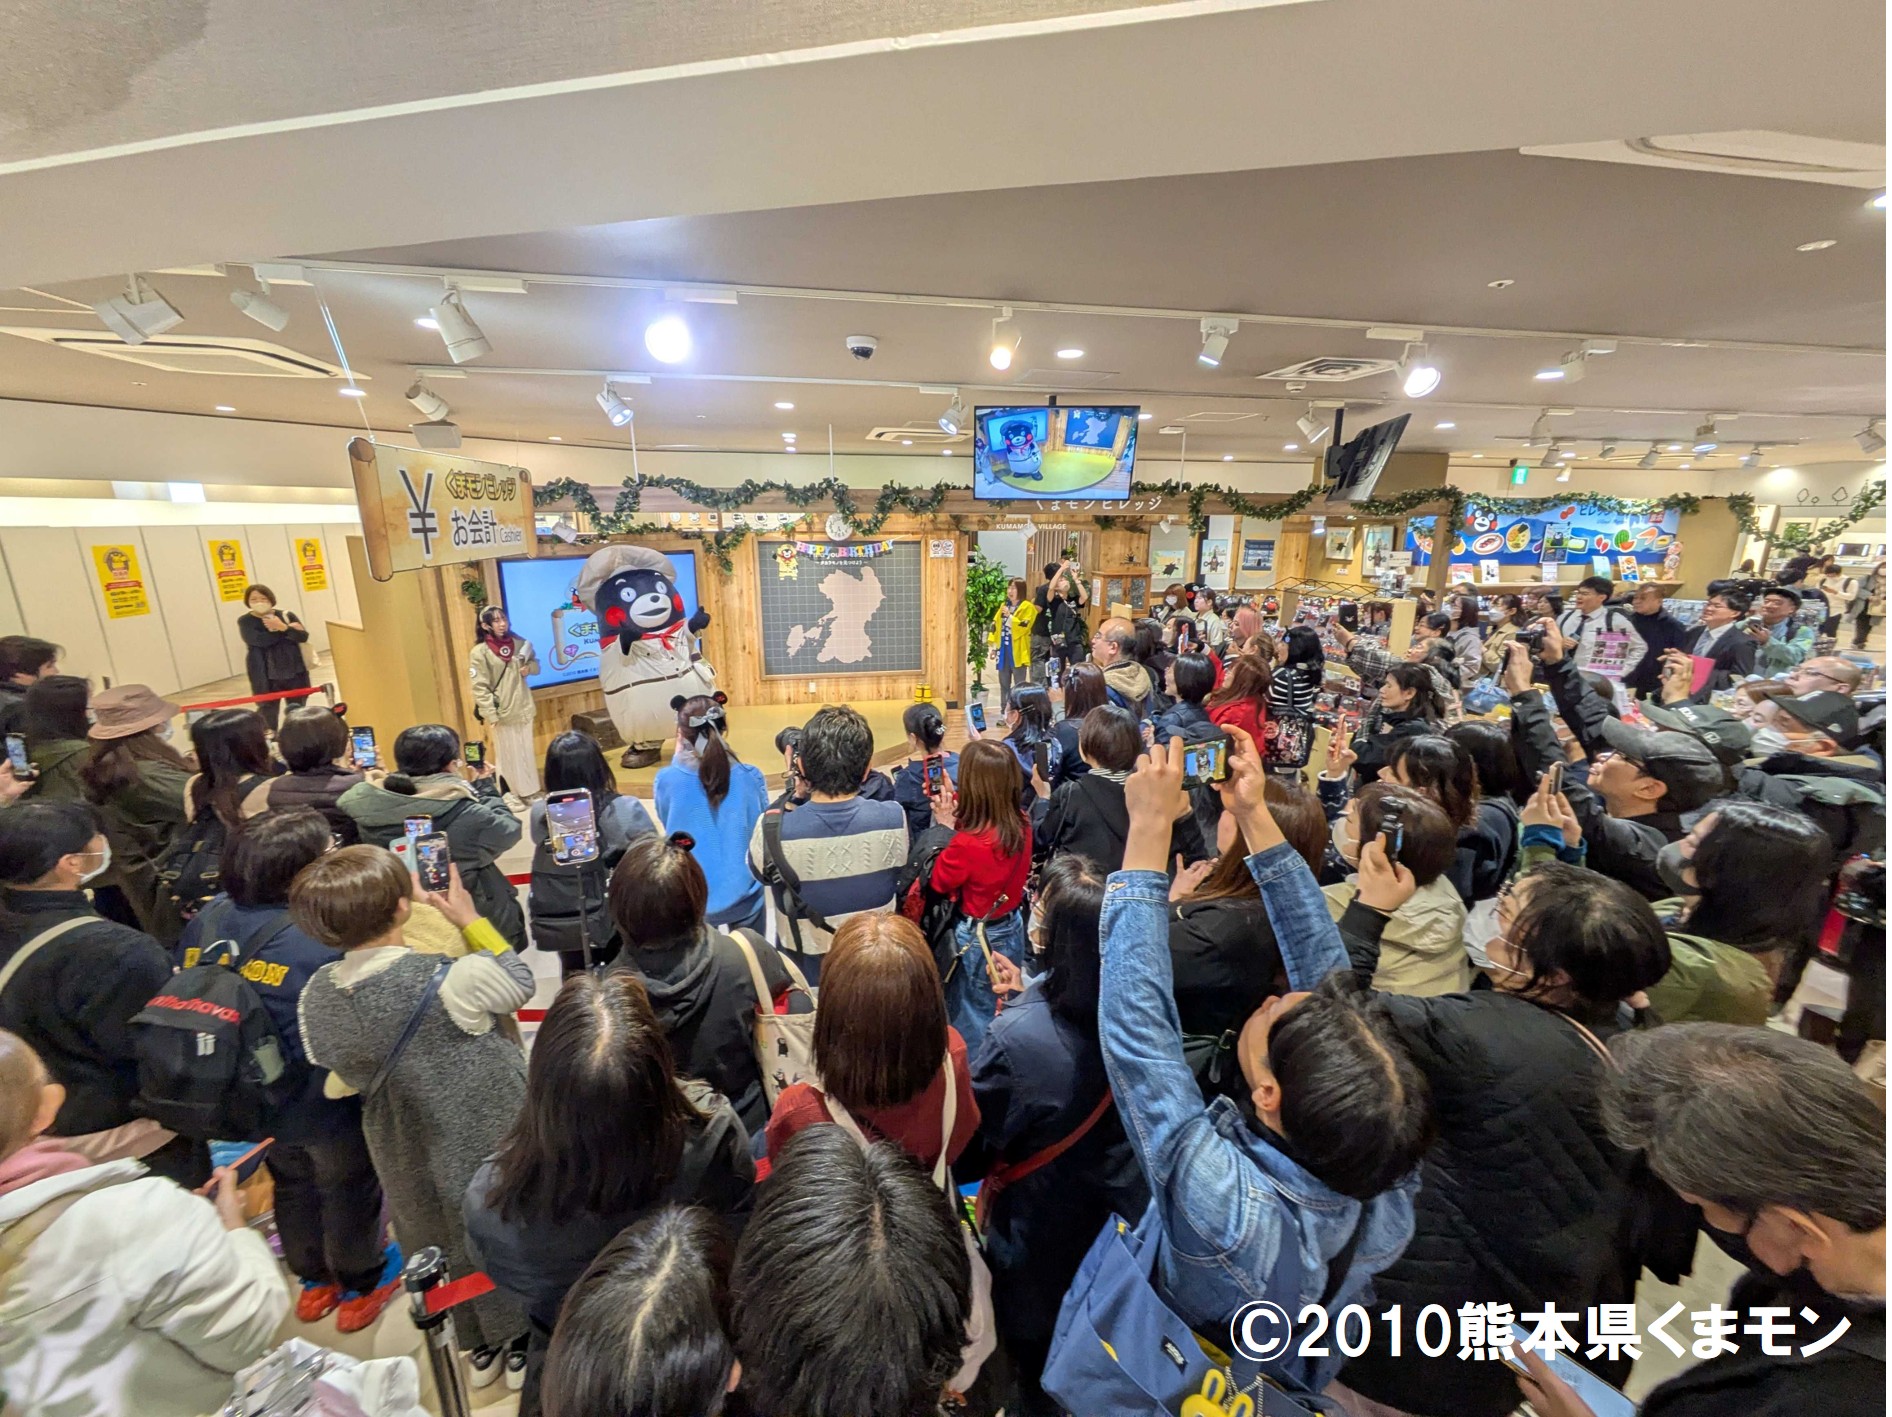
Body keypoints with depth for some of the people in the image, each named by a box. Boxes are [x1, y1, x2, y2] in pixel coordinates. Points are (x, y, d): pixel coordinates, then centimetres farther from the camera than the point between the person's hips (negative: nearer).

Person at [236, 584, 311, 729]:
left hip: (294, 670, 2)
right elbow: (260, 640, -19)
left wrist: (283, 627, -23)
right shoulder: (245, 621, -2)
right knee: (267, 710, -2)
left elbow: (303, 636, -8)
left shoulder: (286, 615, 4)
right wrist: (289, 630, -13)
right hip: (265, 675, -2)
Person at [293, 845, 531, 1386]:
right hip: (488, 1142, -4)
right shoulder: (453, 978, -34)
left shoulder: (318, 993, -16)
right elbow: (520, 984, -14)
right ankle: (521, 1345, 43)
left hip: (407, 1155, 5)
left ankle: (481, 1347, 49)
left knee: (445, 1243, 28)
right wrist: (471, 919, -9)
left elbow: (339, 1080, -1)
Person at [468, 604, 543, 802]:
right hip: (502, 711, -4)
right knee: (509, 753, 6)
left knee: (527, 750, 15)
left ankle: (532, 788, 27)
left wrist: (529, 668, -8)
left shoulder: (519, 643, 1)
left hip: (523, 707, 4)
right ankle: (518, 792, 15)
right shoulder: (480, 652, -11)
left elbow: (535, 663, 16)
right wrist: (490, 714, -17)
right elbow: (479, 687, -12)